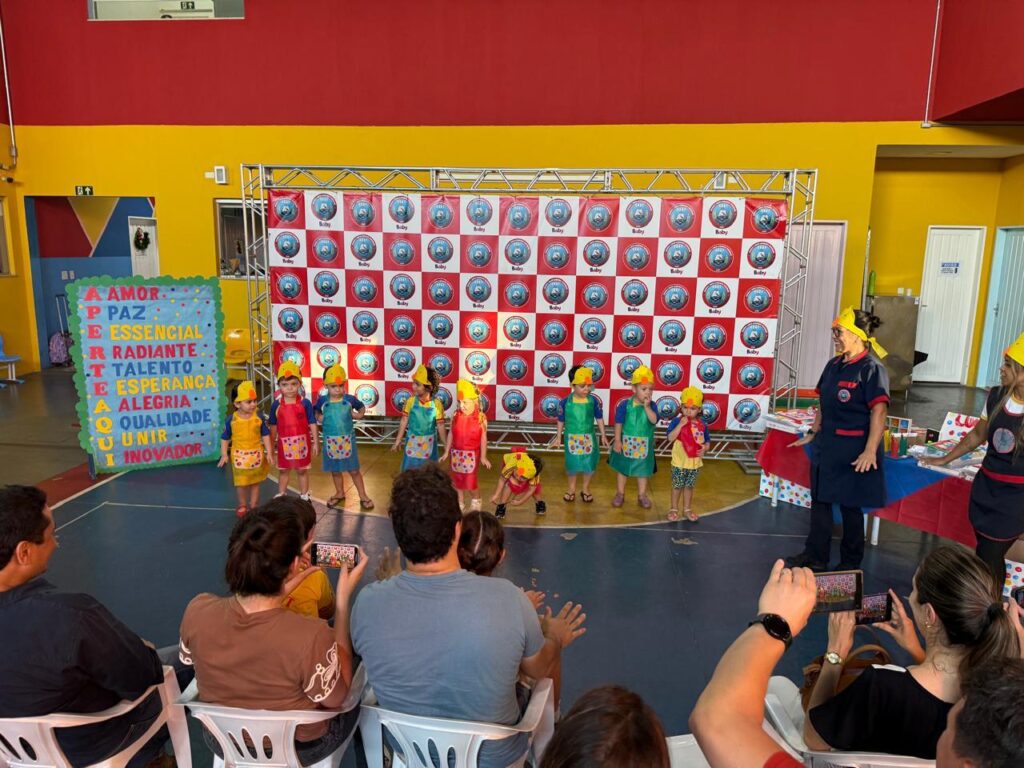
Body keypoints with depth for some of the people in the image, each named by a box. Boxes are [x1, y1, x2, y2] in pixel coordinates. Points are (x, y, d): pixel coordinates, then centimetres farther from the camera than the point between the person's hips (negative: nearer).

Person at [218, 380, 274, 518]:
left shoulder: (259, 417, -10)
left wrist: (269, 452, -5)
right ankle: (242, 505, 31)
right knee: (241, 482, 9)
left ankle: (253, 506, 29)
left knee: (255, 481, 13)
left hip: (256, 454, 1)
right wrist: (224, 454, -6)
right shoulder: (231, 419, -11)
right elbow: (225, 438, -1)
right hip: (239, 455, -1)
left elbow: (265, 435, -3)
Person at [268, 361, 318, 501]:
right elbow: (273, 426, 3)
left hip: (301, 442, -1)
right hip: (284, 443, 2)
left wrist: (315, 442, -4)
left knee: (303, 470, 12)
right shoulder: (276, 404, -6)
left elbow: (312, 423, -5)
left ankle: (304, 496, 26)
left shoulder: (305, 402, -11)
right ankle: (281, 495, 33)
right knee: (283, 470, 17)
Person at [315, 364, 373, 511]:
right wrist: (319, 418, -6)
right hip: (330, 441, 2)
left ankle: (363, 496, 18)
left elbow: (362, 407, 8)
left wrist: (359, 415, -10)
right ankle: (339, 493, 37)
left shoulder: (350, 399, -11)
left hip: (347, 440, -2)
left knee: (354, 470, 7)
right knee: (335, 470, 17)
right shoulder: (322, 400, -8)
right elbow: (316, 411, 13)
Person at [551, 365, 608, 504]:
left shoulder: (593, 401, -11)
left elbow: (599, 418, 0)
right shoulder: (565, 402, -15)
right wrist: (558, 437, 2)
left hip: (588, 438, 1)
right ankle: (572, 488, 36)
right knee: (572, 464, 15)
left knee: (589, 464, 12)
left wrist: (603, 435, 3)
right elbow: (561, 421, -3)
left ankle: (585, 489, 34)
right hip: (572, 438, -1)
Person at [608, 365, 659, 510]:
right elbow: (619, 423, -10)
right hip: (626, 443, -1)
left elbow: (654, 420, -24)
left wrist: (646, 406, -28)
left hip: (643, 445, 1)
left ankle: (642, 495, 29)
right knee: (621, 469, 12)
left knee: (643, 470, 13)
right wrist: (617, 440, -12)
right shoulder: (625, 405, -13)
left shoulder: (651, 406, -7)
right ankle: (620, 494, 28)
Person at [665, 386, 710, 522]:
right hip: (679, 461, -3)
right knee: (677, 486, 9)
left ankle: (687, 509, 30)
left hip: (695, 462, 3)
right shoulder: (677, 421, -12)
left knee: (689, 486, 16)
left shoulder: (702, 425, -2)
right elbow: (670, 438, -24)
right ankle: (674, 509, 24)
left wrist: (704, 449, -14)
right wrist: (680, 424, -29)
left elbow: (707, 441, 7)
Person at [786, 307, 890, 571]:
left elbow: (879, 411, -21)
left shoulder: (871, 369, -14)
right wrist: (813, 433, 19)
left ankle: (850, 563, 23)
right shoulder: (834, 365, 8)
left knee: (850, 506, 6)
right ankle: (815, 557, 24)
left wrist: (870, 451, -26)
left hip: (853, 448, -7)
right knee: (820, 501, 12)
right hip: (826, 444, 7)